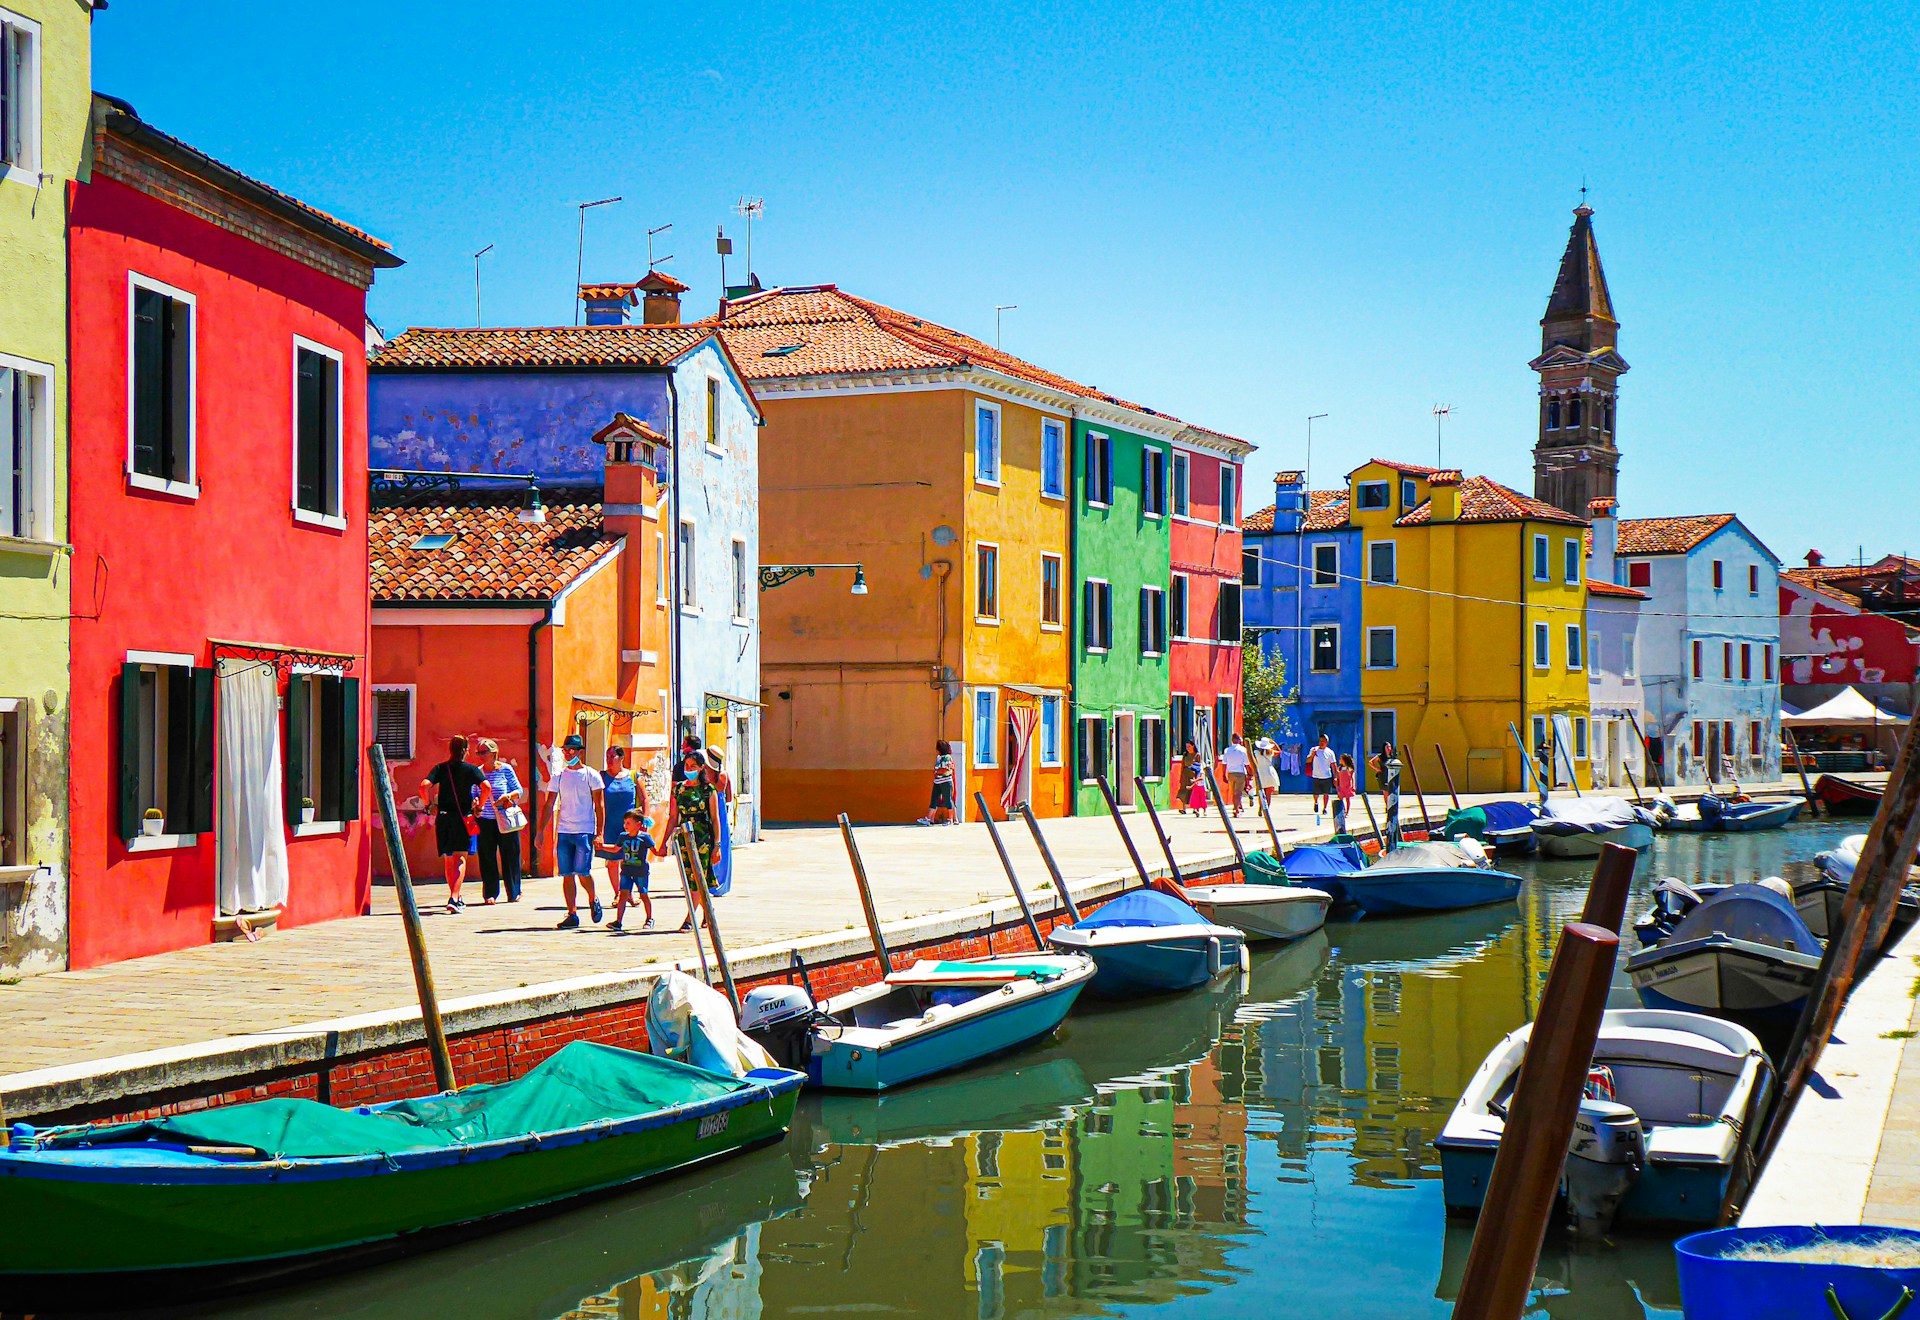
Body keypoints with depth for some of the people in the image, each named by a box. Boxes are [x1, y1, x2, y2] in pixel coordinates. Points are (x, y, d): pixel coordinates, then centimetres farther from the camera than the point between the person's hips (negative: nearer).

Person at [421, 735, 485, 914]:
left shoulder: (440, 768, 4)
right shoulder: (470, 769, -2)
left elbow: (424, 786, -10)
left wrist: (430, 804, 4)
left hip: (443, 818, 3)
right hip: (463, 818, -3)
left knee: (448, 860, 15)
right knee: (460, 860, -1)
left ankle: (456, 898, 23)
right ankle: (454, 898, -17)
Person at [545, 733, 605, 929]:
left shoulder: (591, 775, 1)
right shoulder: (558, 776, 10)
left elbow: (599, 805, 1)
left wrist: (599, 833, -7)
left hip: (585, 830, -4)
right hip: (563, 831, 4)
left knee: (582, 872, -10)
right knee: (567, 874, 1)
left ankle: (593, 899, 18)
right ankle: (572, 914, 5)